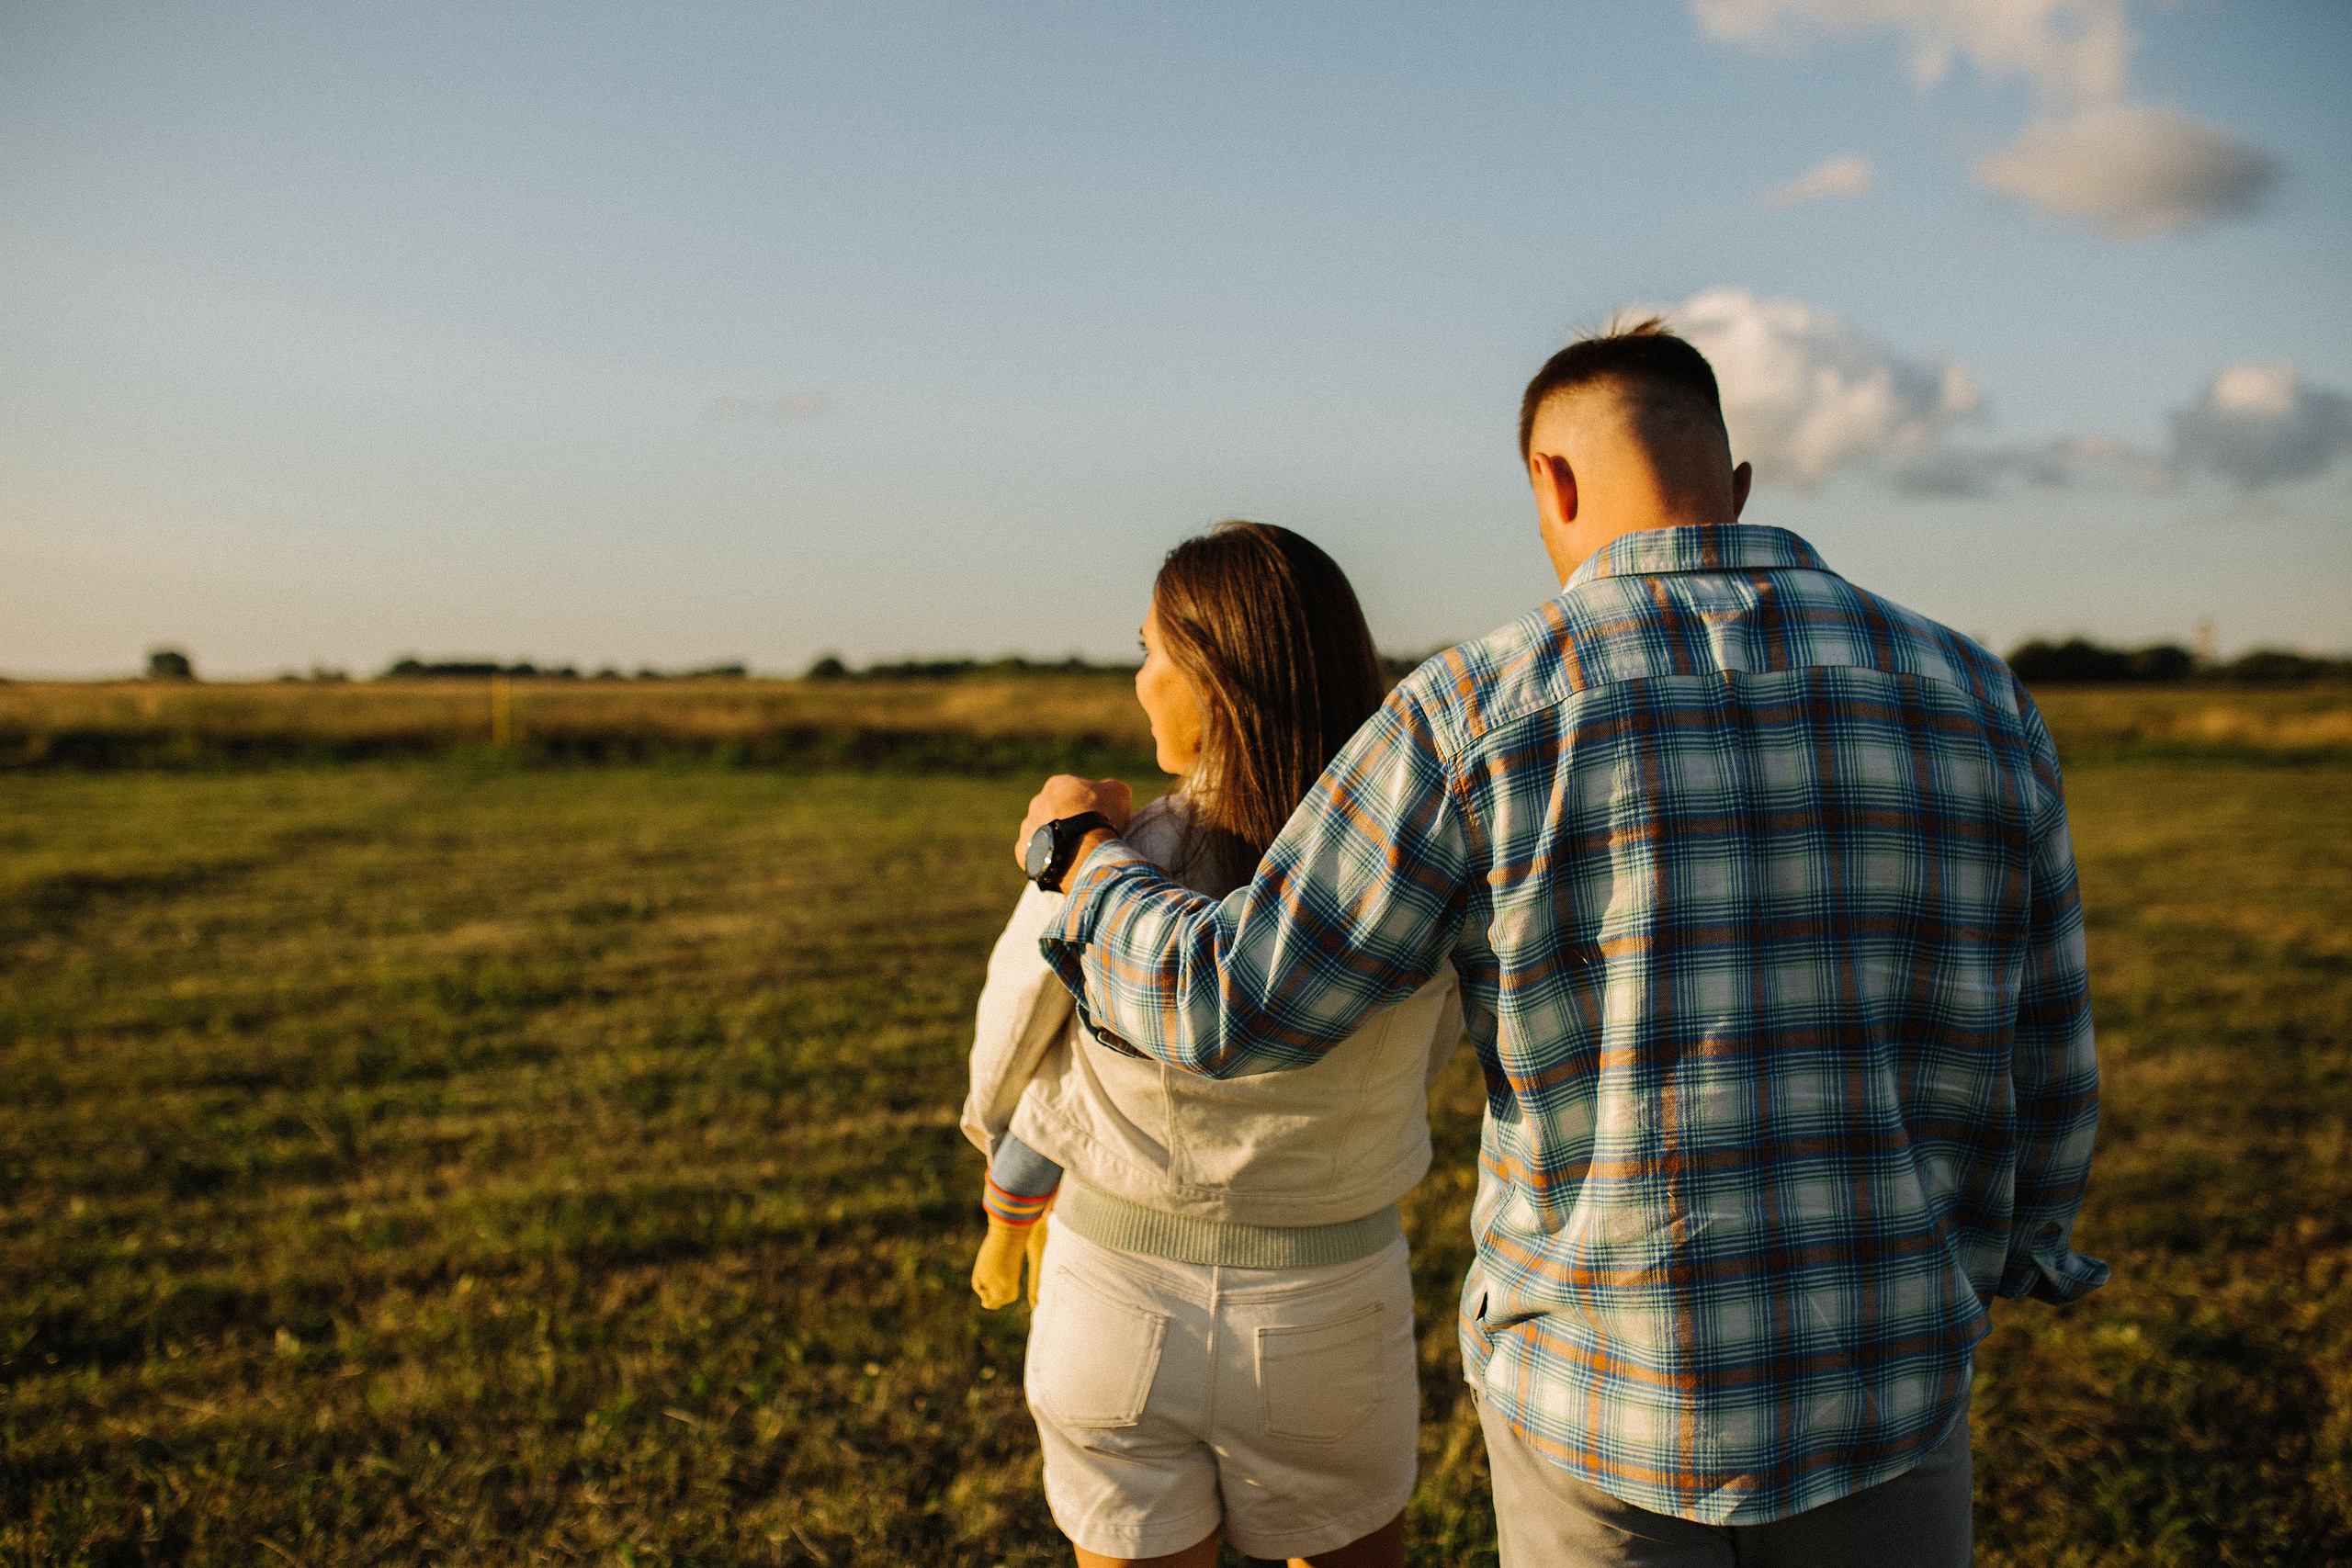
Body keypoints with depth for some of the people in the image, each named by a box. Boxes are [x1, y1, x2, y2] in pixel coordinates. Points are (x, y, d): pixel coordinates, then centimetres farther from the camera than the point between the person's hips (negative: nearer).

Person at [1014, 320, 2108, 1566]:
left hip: (1601, 1404, -2)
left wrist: (1087, 859, 10)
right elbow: (2032, 1073, 4)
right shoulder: (1969, 699, -4)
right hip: (1874, 1398, 2)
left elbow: (1233, 1007, -11)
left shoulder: (1485, 713, -14)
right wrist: (1997, 1261, 24)